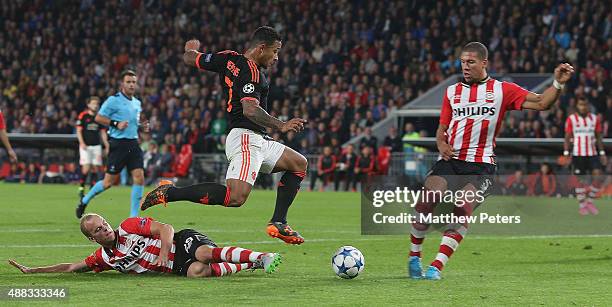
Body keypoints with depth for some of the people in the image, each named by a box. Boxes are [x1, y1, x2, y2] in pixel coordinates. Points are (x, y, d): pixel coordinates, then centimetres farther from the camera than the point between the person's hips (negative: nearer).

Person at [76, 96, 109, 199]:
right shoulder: (83, 116, -1)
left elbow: (103, 132, 15)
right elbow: (78, 131, -2)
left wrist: (106, 146, 7)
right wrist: (82, 143, -14)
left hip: (96, 145, 4)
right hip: (85, 146, -4)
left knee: (95, 168, 0)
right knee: (86, 168, -13)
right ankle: (81, 189, 0)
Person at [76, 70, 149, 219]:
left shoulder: (137, 103, 15)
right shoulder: (114, 100, -7)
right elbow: (98, 118, -8)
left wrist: (142, 125, 10)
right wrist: (116, 124, -19)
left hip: (133, 144, 6)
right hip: (118, 144, -6)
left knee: (139, 178, -8)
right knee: (109, 182, -3)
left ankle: (133, 216, -2)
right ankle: (84, 201, 22)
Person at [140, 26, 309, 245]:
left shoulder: (229, 59, 12)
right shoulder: (251, 71, -15)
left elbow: (190, 59, 21)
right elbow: (250, 110, -28)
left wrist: (191, 49, 43)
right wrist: (280, 126, -29)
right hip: (246, 138, -11)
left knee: (299, 164, 21)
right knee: (235, 198, -27)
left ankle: (278, 223, 14)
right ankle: (169, 193, -18)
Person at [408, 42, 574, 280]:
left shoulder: (502, 90, 7)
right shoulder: (452, 91, 17)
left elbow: (541, 103, 1)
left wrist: (558, 84, -16)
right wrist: (442, 144, -3)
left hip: (481, 165, -2)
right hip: (449, 161, 2)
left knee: (463, 209, -22)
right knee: (426, 202, -19)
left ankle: (436, 266, -19)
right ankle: (414, 256, 0)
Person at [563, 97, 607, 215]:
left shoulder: (595, 119, 7)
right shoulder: (571, 119, -1)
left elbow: (598, 137, 12)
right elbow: (567, 138, 1)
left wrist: (602, 153, 8)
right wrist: (566, 153, -7)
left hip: (592, 154, 3)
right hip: (578, 155, -3)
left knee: (598, 177, -9)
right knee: (580, 180, -1)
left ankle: (589, 201, 9)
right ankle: (581, 205, 11)